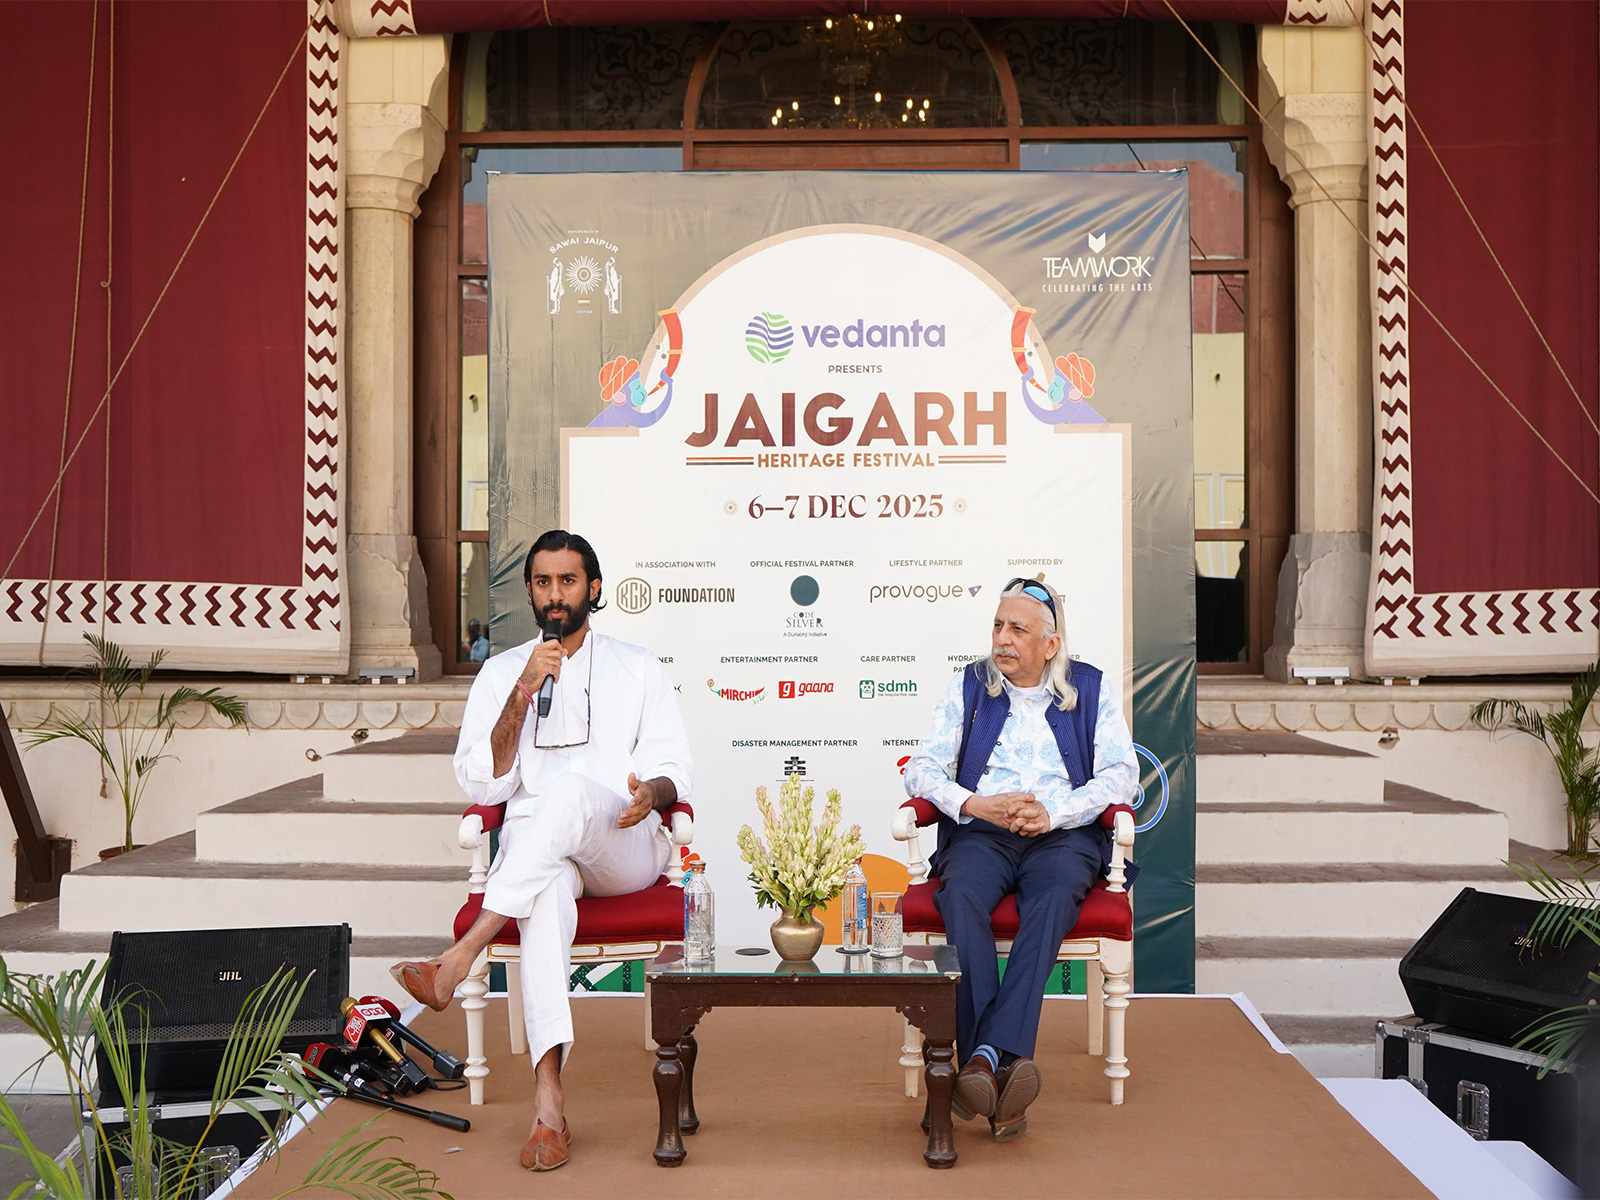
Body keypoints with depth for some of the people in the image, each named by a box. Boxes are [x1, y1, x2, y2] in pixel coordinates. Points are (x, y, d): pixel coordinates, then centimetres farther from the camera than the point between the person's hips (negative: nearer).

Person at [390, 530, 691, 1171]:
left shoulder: (639, 668, 16)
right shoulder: (502, 672, 17)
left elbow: (673, 770, 8)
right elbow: (482, 785, 5)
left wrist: (651, 791, -18)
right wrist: (523, 693, -7)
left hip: (626, 848, 0)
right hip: (534, 851, 0)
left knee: (571, 782, -36)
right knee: (548, 890, -38)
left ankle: (460, 957, -42)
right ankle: (548, 1102, -46)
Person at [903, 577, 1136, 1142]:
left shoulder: (1092, 689, 14)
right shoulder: (968, 687, 16)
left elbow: (1121, 774, 4)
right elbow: (921, 768, 8)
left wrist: (1054, 812, -13)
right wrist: (977, 804, -10)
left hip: (1064, 834, -1)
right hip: (979, 832, 1)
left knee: (1053, 900, -35)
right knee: (962, 898, -33)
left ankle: (985, 1057, -44)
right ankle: (1003, 1067, -40)